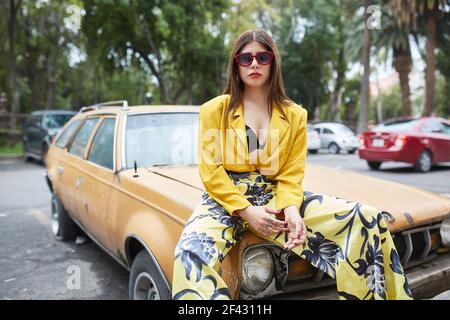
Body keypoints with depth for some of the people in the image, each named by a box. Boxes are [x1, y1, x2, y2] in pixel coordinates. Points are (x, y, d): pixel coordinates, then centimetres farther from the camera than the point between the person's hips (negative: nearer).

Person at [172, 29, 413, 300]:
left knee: (367, 219, -14)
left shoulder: (295, 115, 11)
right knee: (191, 253, -37)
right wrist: (246, 211, -16)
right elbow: (210, 171, -4)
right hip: (227, 199, -2)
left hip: (274, 197, 3)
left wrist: (290, 209, -17)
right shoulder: (214, 110, 4)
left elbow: (291, 175, 4)